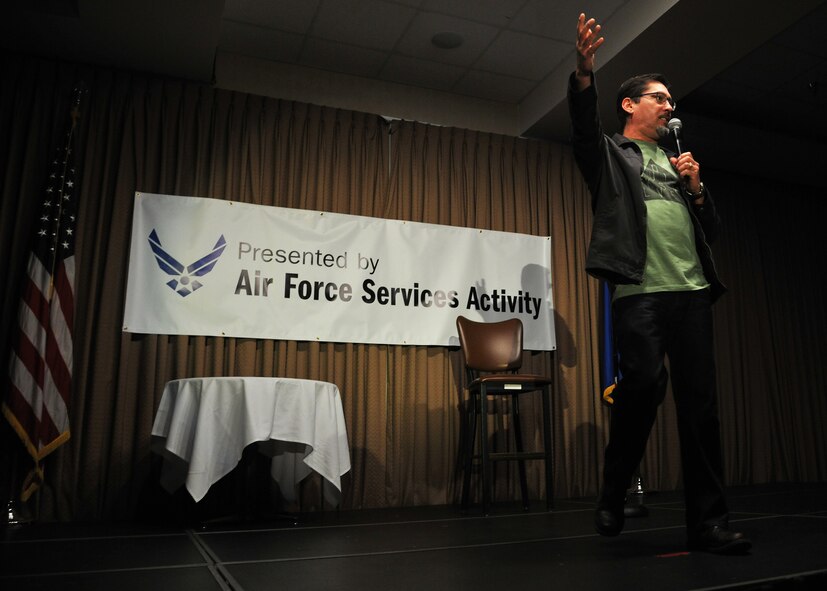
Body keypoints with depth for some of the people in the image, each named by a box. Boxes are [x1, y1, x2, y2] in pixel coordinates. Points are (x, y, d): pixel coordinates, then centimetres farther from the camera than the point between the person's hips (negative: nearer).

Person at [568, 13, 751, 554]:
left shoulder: (679, 163, 29)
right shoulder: (609, 153, 16)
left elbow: (712, 229, 27)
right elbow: (584, 124, -7)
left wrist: (696, 188, 9)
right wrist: (585, 71, -24)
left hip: (693, 291, 5)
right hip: (640, 290, -5)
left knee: (701, 404, 0)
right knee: (644, 383, -21)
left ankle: (709, 523, 6)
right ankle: (613, 496, 0)